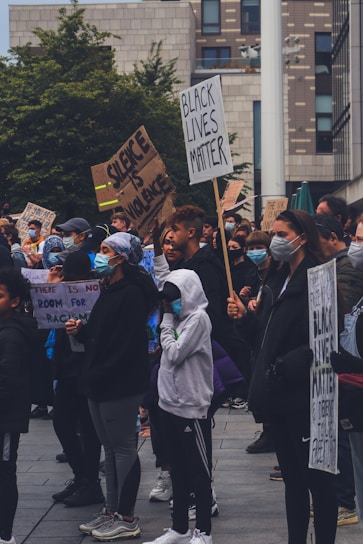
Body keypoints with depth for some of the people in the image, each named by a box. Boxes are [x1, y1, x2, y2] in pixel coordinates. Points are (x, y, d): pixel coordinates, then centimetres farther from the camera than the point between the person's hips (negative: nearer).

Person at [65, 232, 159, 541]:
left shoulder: (132, 294, -15)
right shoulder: (110, 291, 15)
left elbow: (128, 344, -22)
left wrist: (101, 375, -21)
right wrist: (80, 330, 2)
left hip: (120, 385, -9)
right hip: (100, 384, 9)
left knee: (123, 447, -2)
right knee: (111, 447, 14)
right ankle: (112, 511, 23)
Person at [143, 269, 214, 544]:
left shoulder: (198, 318, -12)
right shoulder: (180, 317, 12)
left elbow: (175, 354, -17)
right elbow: (169, 354, 12)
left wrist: (167, 323, -10)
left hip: (191, 407, -8)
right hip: (172, 403, 9)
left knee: (199, 471, 1)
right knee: (179, 469, 15)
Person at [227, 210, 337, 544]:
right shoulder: (281, 278, 16)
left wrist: (285, 368, -21)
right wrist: (245, 316, 3)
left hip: (303, 395, -9)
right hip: (279, 394, 9)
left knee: (317, 478, 0)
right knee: (293, 477, 16)